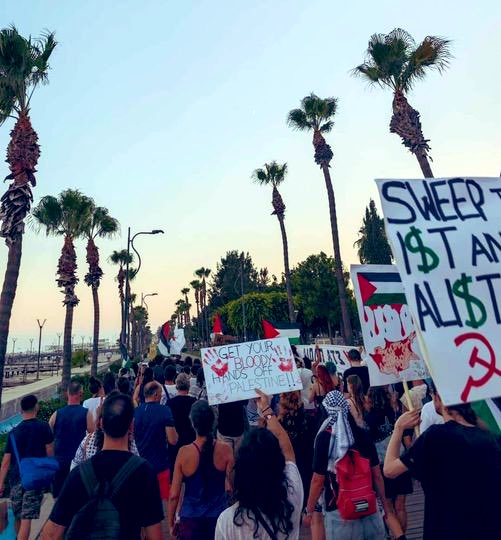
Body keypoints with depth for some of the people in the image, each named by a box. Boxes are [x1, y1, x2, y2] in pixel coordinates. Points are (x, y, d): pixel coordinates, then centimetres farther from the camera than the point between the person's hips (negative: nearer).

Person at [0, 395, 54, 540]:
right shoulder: (43, 427, -7)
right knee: (26, 518, -3)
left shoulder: (13, 432, 4)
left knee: (18, 517, 21)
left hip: (16, 478, 4)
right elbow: (50, 453, -5)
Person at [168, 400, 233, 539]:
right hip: (219, 517, 1)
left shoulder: (184, 452, -17)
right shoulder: (225, 450, -15)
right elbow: (230, 487, -5)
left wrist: (171, 523, 5)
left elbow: (174, 495, -10)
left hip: (190, 518, -1)